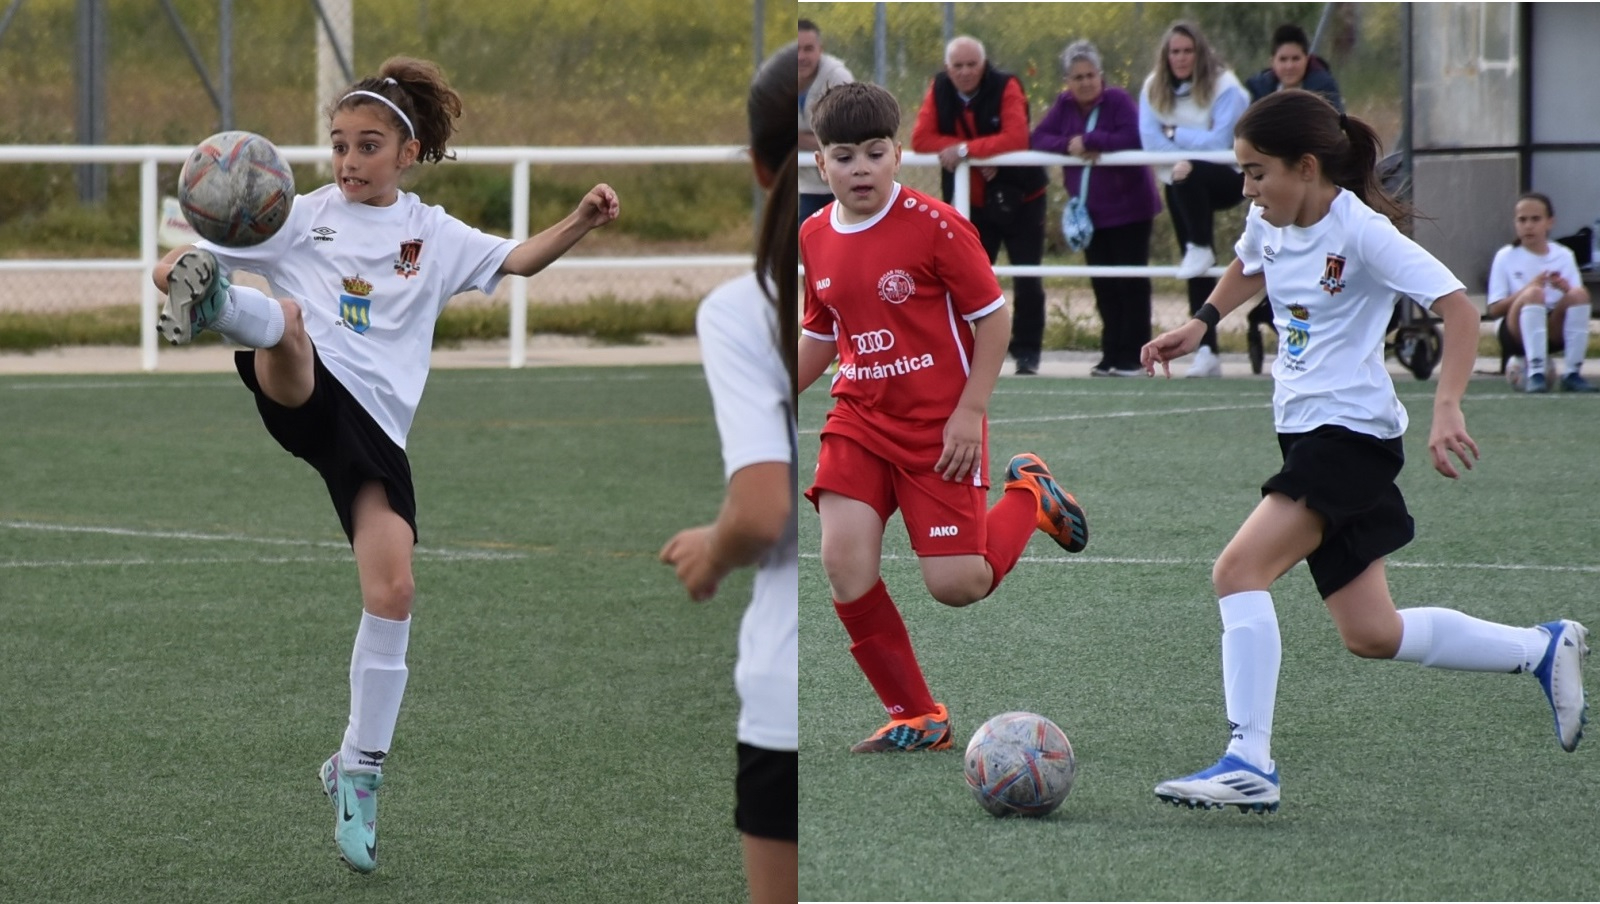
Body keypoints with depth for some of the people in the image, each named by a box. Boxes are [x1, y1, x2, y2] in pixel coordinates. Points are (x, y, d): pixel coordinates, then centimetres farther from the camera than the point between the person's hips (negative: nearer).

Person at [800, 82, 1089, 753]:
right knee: (844, 565, -14)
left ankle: (1030, 497, 25)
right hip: (859, 421, 5)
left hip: (938, 426, -5)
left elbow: (993, 316, -7)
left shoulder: (933, 225, -13)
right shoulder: (815, 238, 4)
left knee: (957, 585, -8)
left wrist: (970, 412, -13)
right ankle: (916, 716, 2)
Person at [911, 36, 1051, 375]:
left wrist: (966, 149, -32)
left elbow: (1016, 138, -31)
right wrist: (981, 153, -25)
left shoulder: (1006, 87, -18)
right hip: (974, 202, 4)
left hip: (1020, 198, -4)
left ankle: (1027, 352, 8)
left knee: (1027, 281, -2)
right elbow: (920, 139, -16)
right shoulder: (940, 90, -6)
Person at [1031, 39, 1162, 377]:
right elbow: (1038, 139, -3)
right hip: (1091, 210, 5)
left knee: (1131, 282, -2)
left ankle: (1132, 356, 1)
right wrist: (1068, 145, -20)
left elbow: (1133, 139, -25)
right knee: (1103, 286, 6)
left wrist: (1088, 141, -22)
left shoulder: (1118, 101, -12)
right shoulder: (1064, 105, 4)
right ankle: (1111, 354, 12)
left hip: (1129, 207, -5)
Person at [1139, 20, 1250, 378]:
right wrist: (1178, 161, -26)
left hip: (1227, 179, -5)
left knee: (1191, 178, -39)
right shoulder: (1154, 88, 0)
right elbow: (1150, 140, -10)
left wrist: (1176, 134, -13)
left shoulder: (1224, 87, -13)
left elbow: (1220, 142, -20)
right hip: (1182, 184, 5)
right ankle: (1207, 351, 2)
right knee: (1197, 273, 1)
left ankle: (1201, 250, -22)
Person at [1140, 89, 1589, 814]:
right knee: (1371, 635, 10)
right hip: (1306, 431, 9)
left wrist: (1446, 410, -31)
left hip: (1351, 433, -9)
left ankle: (1249, 764, -21)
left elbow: (1458, 308, -20)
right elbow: (1250, 268, 32)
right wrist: (1199, 325, 16)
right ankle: (1541, 650, 26)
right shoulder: (1271, 221, 7)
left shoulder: (1361, 232, -16)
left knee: (1238, 571, -21)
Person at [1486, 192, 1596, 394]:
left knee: (1580, 294, -25)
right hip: (1515, 330, -2)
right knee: (1534, 293, -33)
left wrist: (1565, 289, -18)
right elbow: (1495, 309, -5)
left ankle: (1572, 373, -26)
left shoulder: (1564, 256, 9)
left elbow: (1576, 302, 4)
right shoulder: (1506, 257, 2)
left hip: (1555, 330, 2)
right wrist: (1527, 289, -20)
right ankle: (1535, 374, -39)